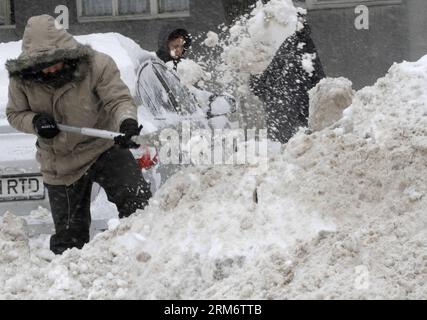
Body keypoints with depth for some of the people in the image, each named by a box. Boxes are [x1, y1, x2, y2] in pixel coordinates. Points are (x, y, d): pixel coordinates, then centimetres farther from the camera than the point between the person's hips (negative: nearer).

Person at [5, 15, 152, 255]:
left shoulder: (97, 65, -20)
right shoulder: (22, 80, -12)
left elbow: (118, 98, -24)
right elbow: (15, 114, 3)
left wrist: (127, 122, -46)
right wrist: (35, 121, -20)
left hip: (103, 148, -2)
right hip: (60, 161, 2)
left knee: (137, 199, -18)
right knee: (69, 234, 6)